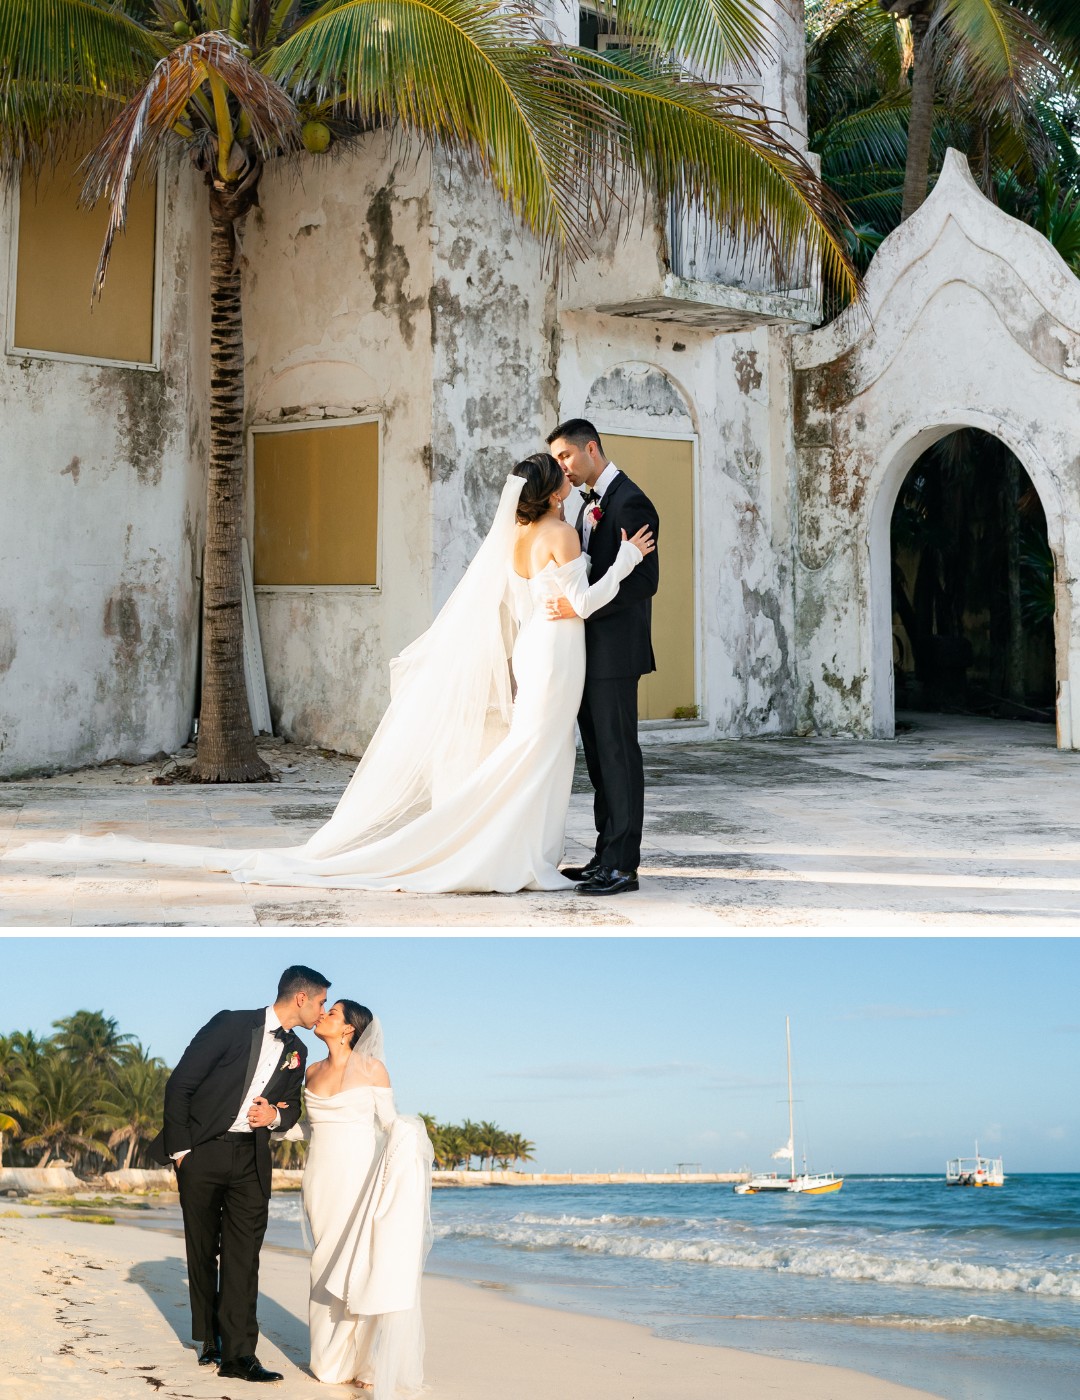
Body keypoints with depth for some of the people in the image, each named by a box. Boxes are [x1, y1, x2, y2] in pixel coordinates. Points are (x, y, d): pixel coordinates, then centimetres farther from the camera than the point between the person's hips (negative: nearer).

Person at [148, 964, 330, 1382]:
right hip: (201, 1152, -3)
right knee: (202, 1250, 7)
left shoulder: (296, 1052, 10)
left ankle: (238, 1354, -9)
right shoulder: (231, 1025, -8)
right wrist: (179, 1149, -9)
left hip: (250, 1159, 3)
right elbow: (180, 1084, -7)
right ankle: (210, 1341, 20)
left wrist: (275, 1115, -3)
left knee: (244, 1254, -6)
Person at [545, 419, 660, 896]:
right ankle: (606, 855, 16)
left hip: (615, 650, -10)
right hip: (589, 650, 10)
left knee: (618, 753, -6)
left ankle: (623, 864, -3)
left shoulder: (630, 502, -13)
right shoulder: (591, 503, 17)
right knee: (598, 754, 11)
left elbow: (644, 581, -20)